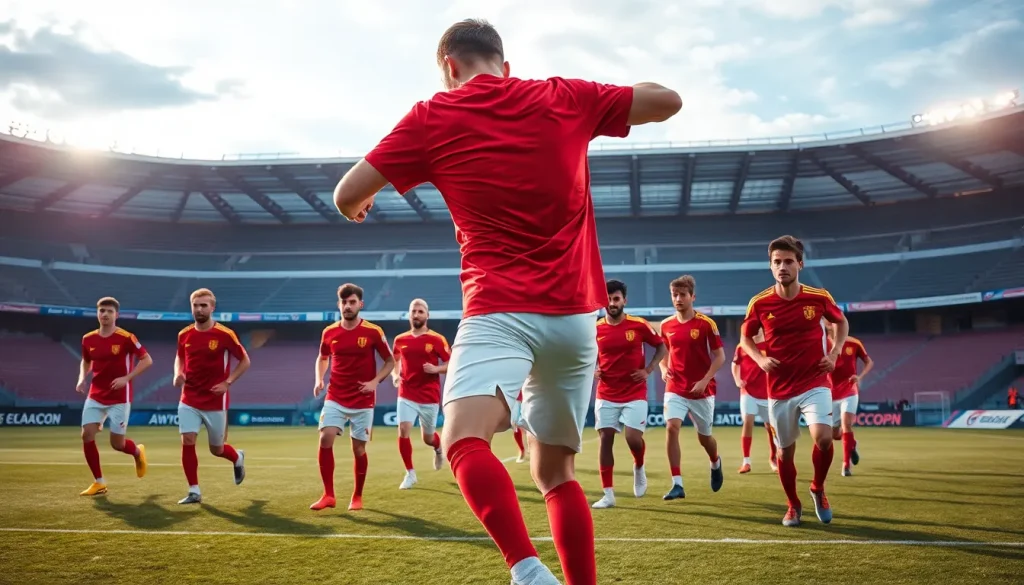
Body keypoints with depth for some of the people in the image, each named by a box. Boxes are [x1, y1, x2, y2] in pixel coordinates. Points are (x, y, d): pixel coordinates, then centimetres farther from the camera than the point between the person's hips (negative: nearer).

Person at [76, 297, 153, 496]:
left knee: (117, 443, -2)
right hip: (95, 396, 4)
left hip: (119, 398, -4)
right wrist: (82, 379, 1)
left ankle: (138, 452, 35)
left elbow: (147, 360, -10)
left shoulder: (126, 338, -12)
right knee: (87, 435, -9)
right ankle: (99, 482, 5)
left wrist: (126, 378, -20)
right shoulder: (88, 339, 3)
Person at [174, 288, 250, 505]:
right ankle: (194, 491, 2)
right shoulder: (184, 335, 0)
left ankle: (238, 458, 44)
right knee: (187, 442, -10)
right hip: (189, 400, 3)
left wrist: (228, 382, -12)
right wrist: (178, 374, -2)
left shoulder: (224, 334, -12)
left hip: (215, 402, -3)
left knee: (216, 449, 9)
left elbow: (245, 361, -2)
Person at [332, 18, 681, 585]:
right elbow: (668, 100, 18)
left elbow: (348, 195, 4)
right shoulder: (566, 98, 10)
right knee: (556, 471, 15)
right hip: (574, 314, 5)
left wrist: (358, 208, 28)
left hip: (499, 310, -5)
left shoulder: (433, 117, 4)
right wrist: (606, 96, 35)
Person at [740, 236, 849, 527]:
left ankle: (818, 490, 8)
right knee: (785, 450, 9)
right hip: (779, 389, 1)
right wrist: (760, 359, -8)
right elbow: (745, 337, 10)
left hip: (815, 383, -1)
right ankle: (793, 505, 32)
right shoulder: (759, 303, -6)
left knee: (823, 438, -22)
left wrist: (834, 354, 1)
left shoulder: (819, 297, -6)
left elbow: (842, 322, 14)